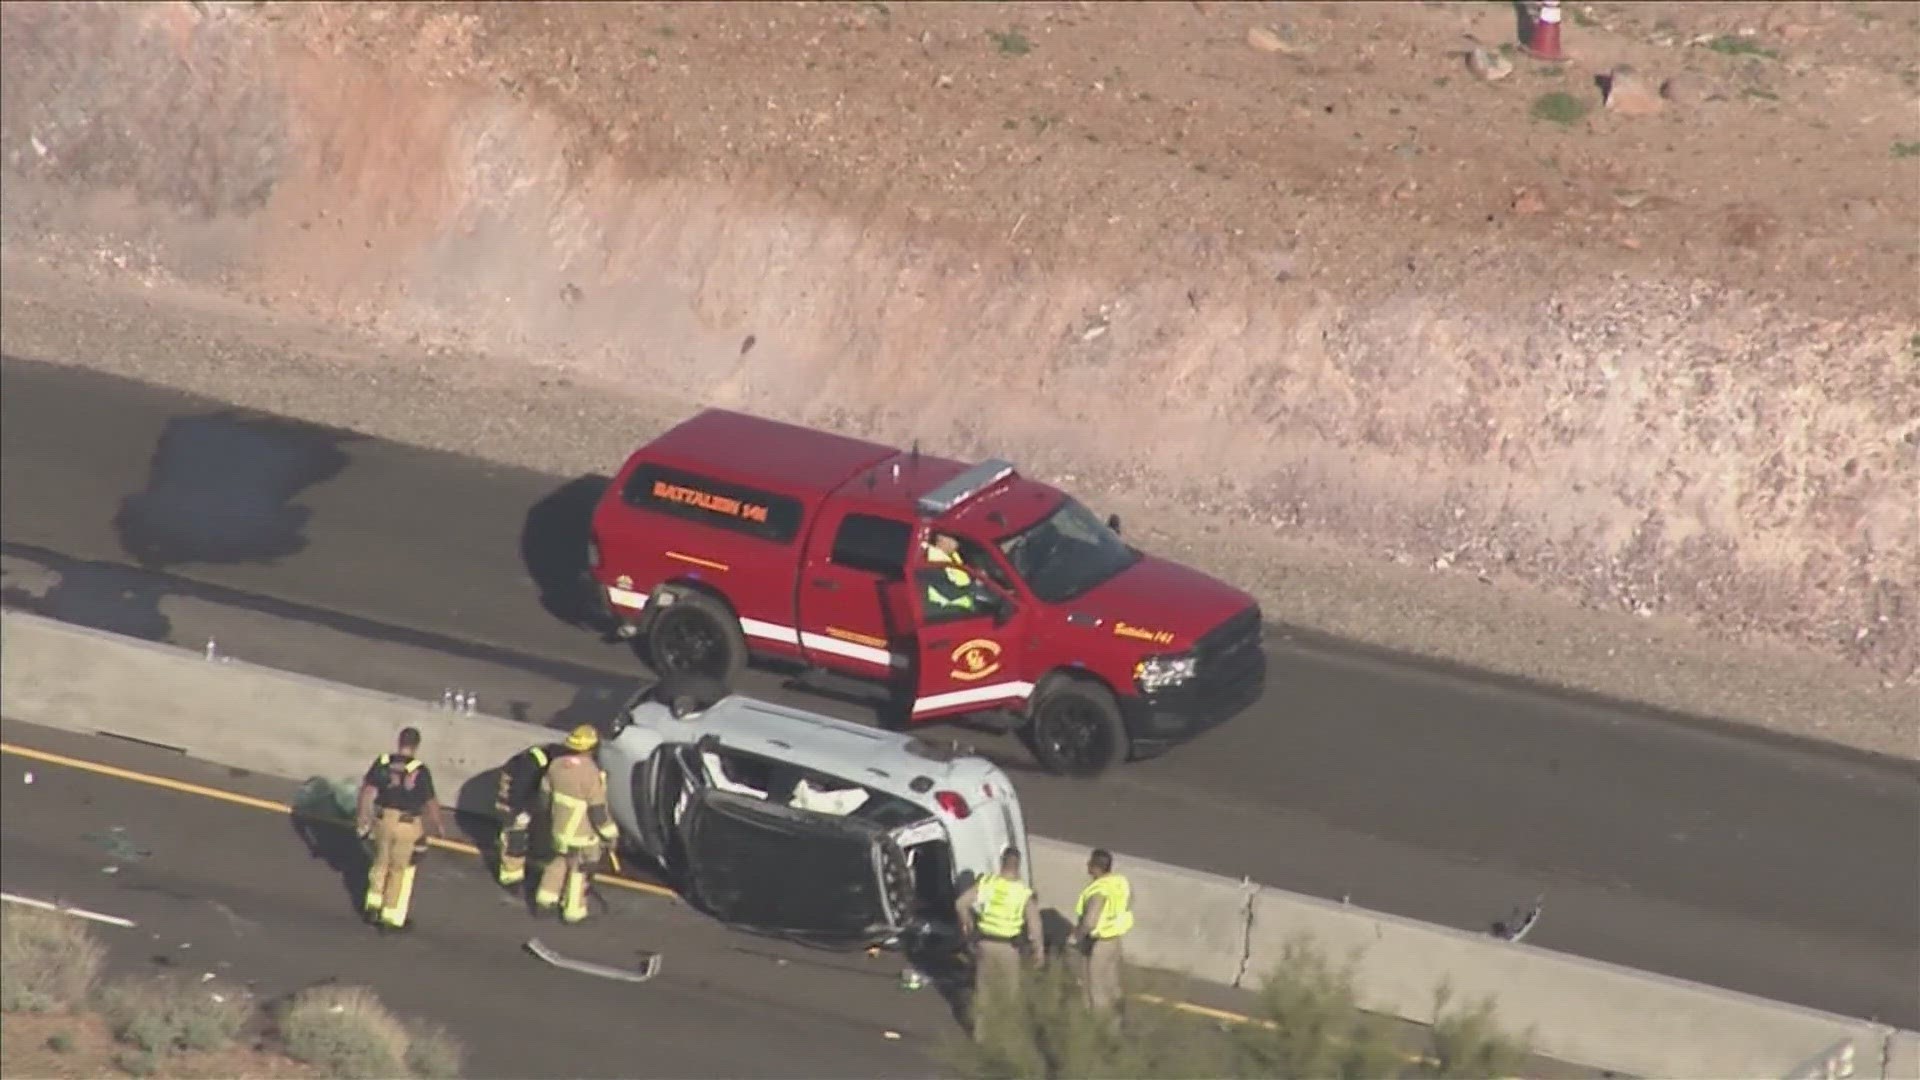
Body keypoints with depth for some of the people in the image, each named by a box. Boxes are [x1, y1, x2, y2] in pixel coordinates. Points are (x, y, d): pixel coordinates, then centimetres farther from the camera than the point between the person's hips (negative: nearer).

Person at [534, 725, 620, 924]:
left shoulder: (557, 765, -9)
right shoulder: (590, 774, -30)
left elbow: (546, 794, 5)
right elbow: (598, 812, -23)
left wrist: (552, 814, 23)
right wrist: (610, 833, -9)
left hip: (559, 827, 6)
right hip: (582, 833, -6)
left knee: (560, 861, 28)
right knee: (578, 871, 14)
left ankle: (545, 900, 33)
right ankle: (573, 911, 28)